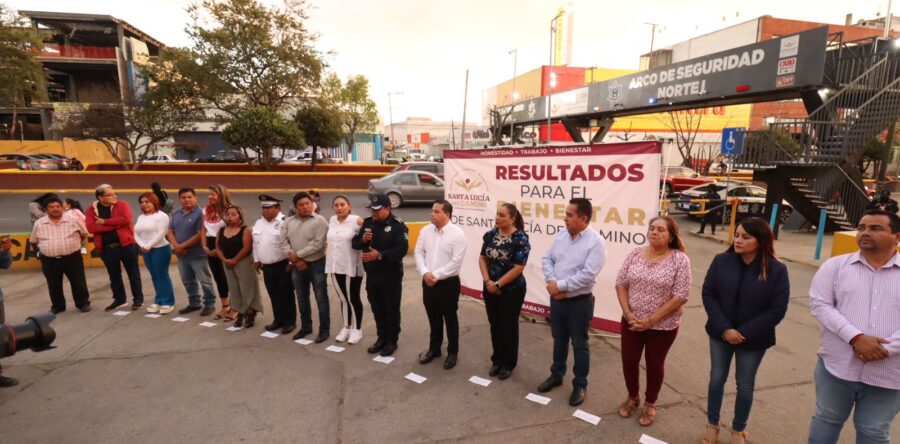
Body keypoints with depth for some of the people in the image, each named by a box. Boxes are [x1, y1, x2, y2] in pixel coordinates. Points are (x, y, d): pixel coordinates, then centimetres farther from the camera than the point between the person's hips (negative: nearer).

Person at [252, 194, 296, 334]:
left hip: (282, 266, -7)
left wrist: (291, 263, -17)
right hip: (266, 267, 7)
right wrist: (256, 260, 17)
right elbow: (255, 243, 19)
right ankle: (278, 320, 30)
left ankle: (290, 322, 16)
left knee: (286, 295, 4)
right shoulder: (258, 223, 10)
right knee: (274, 295, 16)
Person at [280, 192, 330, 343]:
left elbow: (317, 244, -18)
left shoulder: (320, 221, -11)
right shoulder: (288, 221, 4)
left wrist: (297, 255, -15)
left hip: (316, 264, -5)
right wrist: (295, 260, -12)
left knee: (321, 298, 3)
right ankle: (305, 327, 32)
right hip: (297, 265, 5)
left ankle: (324, 329, 15)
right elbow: (284, 242, 0)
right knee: (302, 298, 17)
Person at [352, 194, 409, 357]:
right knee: (377, 309, 17)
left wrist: (380, 255, -30)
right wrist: (362, 240, -13)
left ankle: (392, 341, 21)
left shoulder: (398, 225, -12)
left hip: (391, 275, -5)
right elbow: (355, 243, 9)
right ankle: (381, 338, 33)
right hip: (371, 274, 6)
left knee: (392, 309, 7)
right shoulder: (367, 223, 6)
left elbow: (401, 249, -23)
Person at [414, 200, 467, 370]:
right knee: (433, 318, 19)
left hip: (448, 283, -5)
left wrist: (436, 275, -18)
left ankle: (453, 352, 26)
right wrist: (425, 273, -12)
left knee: (450, 319, 10)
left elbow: (456, 262, -18)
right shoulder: (425, 231, 3)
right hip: (428, 282, 5)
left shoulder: (457, 234, -14)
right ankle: (434, 348, 36)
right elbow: (418, 253, 3)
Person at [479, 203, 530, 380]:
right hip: (490, 289, 5)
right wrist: (488, 281, -9)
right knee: (495, 325, 15)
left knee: (508, 326, 9)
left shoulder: (520, 239, -16)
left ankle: (508, 364, 27)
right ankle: (497, 360, 33)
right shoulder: (490, 235, 0)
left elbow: (518, 268, -19)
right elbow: (482, 258, 4)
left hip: (511, 290, -5)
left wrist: (498, 284, -15)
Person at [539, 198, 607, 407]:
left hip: (579, 302, -6)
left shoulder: (595, 242, -17)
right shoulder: (562, 236, 3)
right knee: (559, 340, 21)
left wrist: (560, 285, -19)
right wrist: (551, 282, -13)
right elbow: (547, 259, 4)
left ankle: (580, 385, 28)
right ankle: (556, 375, 39)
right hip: (556, 299, 6)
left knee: (579, 345, 10)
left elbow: (588, 275, -24)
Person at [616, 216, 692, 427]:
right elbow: (621, 283, 0)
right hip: (632, 321, 3)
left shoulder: (680, 259, -14)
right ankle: (633, 397, 39)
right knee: (629, 360, 13)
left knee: (654, 364, 14)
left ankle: (650, 404, 37)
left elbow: (680, 297, -16)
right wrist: (627, 313, -11)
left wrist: (651, 320, -17)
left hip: (663, 325, -3)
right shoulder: (635, 254, -3)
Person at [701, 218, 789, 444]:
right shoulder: (721, 261, -9)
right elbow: (708, 294, -7)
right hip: (721, 334, 2)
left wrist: (745, 333, -16)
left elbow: (778, 309, -13)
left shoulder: (776, 270, -13)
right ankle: (712, 424, 33)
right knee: (717, 378, 14)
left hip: (753, 339, -1)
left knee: (745, 384, 15)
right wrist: (724, 328, -16)